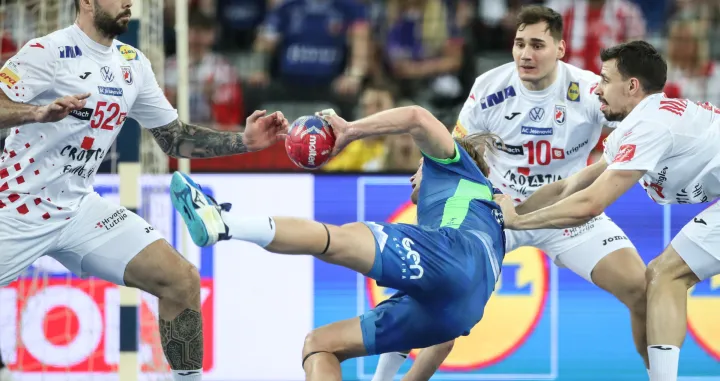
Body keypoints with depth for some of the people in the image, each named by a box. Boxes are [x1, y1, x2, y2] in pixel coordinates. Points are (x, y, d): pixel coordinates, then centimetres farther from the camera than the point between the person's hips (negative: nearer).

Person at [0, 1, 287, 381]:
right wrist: (39, 112, -42)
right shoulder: (48, 52, -13)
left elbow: (174, 138, 14)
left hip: (78, 208, 6)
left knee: (182, 281, -6)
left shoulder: (133, 64, 8)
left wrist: (244, 141, 3)